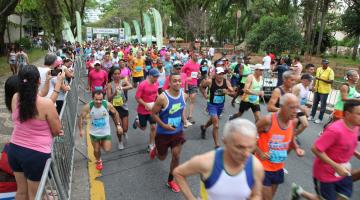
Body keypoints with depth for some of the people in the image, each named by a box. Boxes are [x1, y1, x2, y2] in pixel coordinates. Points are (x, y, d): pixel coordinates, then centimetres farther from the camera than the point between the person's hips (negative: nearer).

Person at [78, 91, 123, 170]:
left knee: (107, 149, -2)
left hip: (106, 132, 0)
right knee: (96, 150, 13)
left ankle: (102, 143, 35)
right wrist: (81, 129, -18)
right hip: (94, 133, 0)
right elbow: (81, 117, -9)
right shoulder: (88, 106, -24)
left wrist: (118, 125, -9)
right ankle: (99, 161, 47)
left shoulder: (107, 105, -23)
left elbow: (115, 113, -6)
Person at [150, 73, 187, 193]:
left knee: (176, 157, 4)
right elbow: (153, 113, -15)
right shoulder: (162, 98, -25)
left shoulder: (184, 95, -8)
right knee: (162, 158, 16)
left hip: (178, 132, 4)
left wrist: (184, 119, -3)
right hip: (163, 133, -3)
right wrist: (164, 125, -23)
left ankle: (170, 181, 28)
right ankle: (155, 150, 54)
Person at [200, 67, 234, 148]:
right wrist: (204, 95, -10)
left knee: (213, 119, 29)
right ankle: (216, 145, 2)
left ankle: (204, 127, 61)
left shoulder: (226, 82, -13)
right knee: (216, 125, -12)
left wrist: (227, 92, -25)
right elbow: (202, 87, 0)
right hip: (212, 104, -5)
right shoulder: (209, 81, -21)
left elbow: (233, 92, -6)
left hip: (221, 105, 5)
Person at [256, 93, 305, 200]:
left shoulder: (293, 122, -5)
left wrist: (296, 148, -7)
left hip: (278, 168, 6)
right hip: (263, 167, -6)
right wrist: (259, 152, -21)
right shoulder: (268, 120, -25)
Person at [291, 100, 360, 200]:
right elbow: (316, 149, -29)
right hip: (325, 173, -8)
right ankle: (299, 191, 29)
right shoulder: (335, 130, -31)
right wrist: (336, 166, -28)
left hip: (342, 172, 8)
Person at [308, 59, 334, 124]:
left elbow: (331, 81, -19)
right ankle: (312, 116, 27)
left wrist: (321, 79, -27)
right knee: (315, 103, 14)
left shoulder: (330, 71, -11)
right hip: (317, 89, 5)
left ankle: (320, 119, 14)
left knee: (323, 105, 4)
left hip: (324, 91, -5)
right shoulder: (318, 69, 6)